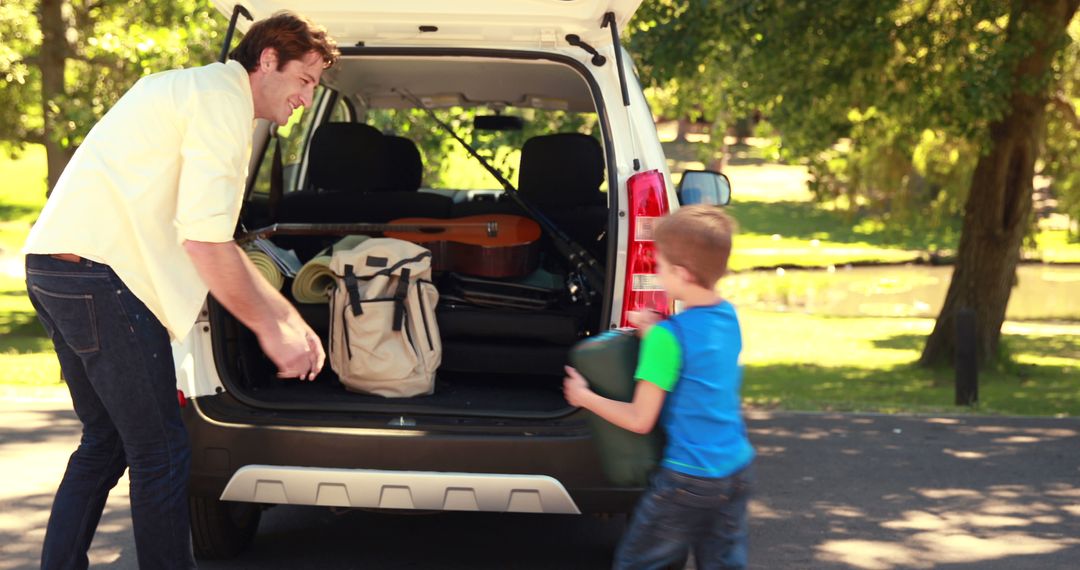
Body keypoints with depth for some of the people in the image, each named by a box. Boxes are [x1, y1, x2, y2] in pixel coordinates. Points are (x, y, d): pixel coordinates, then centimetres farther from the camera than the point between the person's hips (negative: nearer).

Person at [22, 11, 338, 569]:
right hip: (99, 273, -10)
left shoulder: (191, 89, 24)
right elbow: (205, 240, -17)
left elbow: (211, 238, 26)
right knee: (161, 455, -2)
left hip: (54, 267, 10)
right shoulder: (223, 99, -8)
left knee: (105, 443, 19)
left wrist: (288, 316, 22)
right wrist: (270, 328, -7)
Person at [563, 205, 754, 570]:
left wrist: (584, 397, 1)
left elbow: (640, 420, -12)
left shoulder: (669, 337, -18)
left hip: (687, 477, -7)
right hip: (736, 470, 7)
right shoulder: (728, 317, 3)